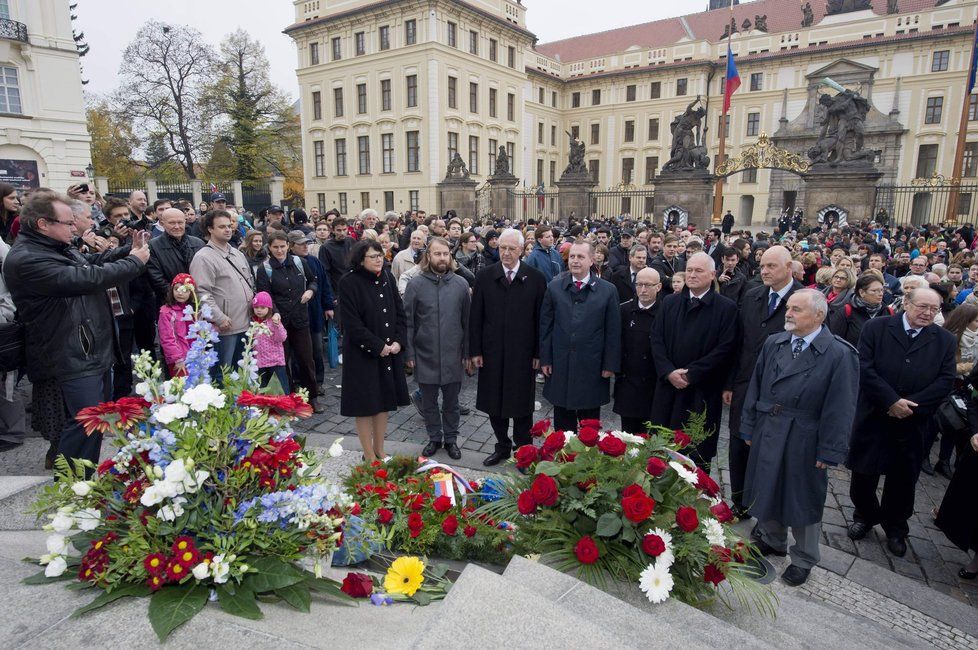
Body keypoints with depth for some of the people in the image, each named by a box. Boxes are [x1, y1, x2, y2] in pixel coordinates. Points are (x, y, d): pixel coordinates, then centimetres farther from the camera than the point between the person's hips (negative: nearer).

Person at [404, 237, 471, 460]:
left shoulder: (461, 284, -1)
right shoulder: (415, 284, -5)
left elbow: (466, 321, 3)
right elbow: (408, 322, -2)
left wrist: (467, 352, 3)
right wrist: (409, 354, -4)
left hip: (452, 356, 1)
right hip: (425, 356, 0)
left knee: (451, 402, 13)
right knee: (429, 402, 14)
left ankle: (451, 439, 30)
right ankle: (434, 438, 32)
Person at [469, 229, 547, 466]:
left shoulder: (536, 278, -4)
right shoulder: (485, 276, 0)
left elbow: (540, 319, -2)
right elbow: (475, 317, 2)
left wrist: (538, 353, -4)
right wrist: (475, 351, -2)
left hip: (522, 354, -2)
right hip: (492, 353, 2)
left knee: (521, 404, 10)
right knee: (493, 403, 12)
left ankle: (523, 449, 28)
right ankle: (502, 446, 31)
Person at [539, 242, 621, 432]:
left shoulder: (608, 291, -3)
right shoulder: (554, 287, 2)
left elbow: (613, 332, -1)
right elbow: (545, 326, 4)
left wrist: (610, 365, -3)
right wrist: (545, 359, 1)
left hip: (592, 368, -1)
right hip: (560, 365, 2)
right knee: (562, 421, 13)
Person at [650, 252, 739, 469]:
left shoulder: (726, 308, -3)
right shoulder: (670, 302, 9)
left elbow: (725, 348, -10)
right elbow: (656, 339, 5)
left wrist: (691, 373, -13)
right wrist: (669, 372, -9)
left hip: (703, 391, -3)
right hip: (669, 386, 3)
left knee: (699, 452, 6)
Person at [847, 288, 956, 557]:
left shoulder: (945, 340, 2)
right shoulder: (876, 328, -5)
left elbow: (945, 381, -3)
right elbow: (864, 368, -11)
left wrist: (911, 405, -15)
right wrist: (892, 401, -18)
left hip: (913, 423, 2)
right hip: (873, 417, -1)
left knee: (903, 479, 14)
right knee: (864, 474, 10)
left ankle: (895, 528, 34)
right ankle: (866, 516, 35)